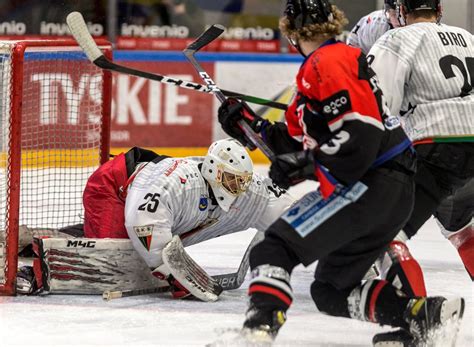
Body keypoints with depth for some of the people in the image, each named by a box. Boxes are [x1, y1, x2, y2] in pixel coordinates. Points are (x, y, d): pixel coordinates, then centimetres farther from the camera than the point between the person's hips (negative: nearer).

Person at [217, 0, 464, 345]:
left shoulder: (328, 62, -8)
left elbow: (359, 135, -20)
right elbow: (305, 142, 26)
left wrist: (303, 165, -17)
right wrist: (253, 127, 21)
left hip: (371, 186, -11)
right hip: (393, 191, 11)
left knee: (276, 248, -17)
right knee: (331, 290, 16)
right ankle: (422, 315, 4)